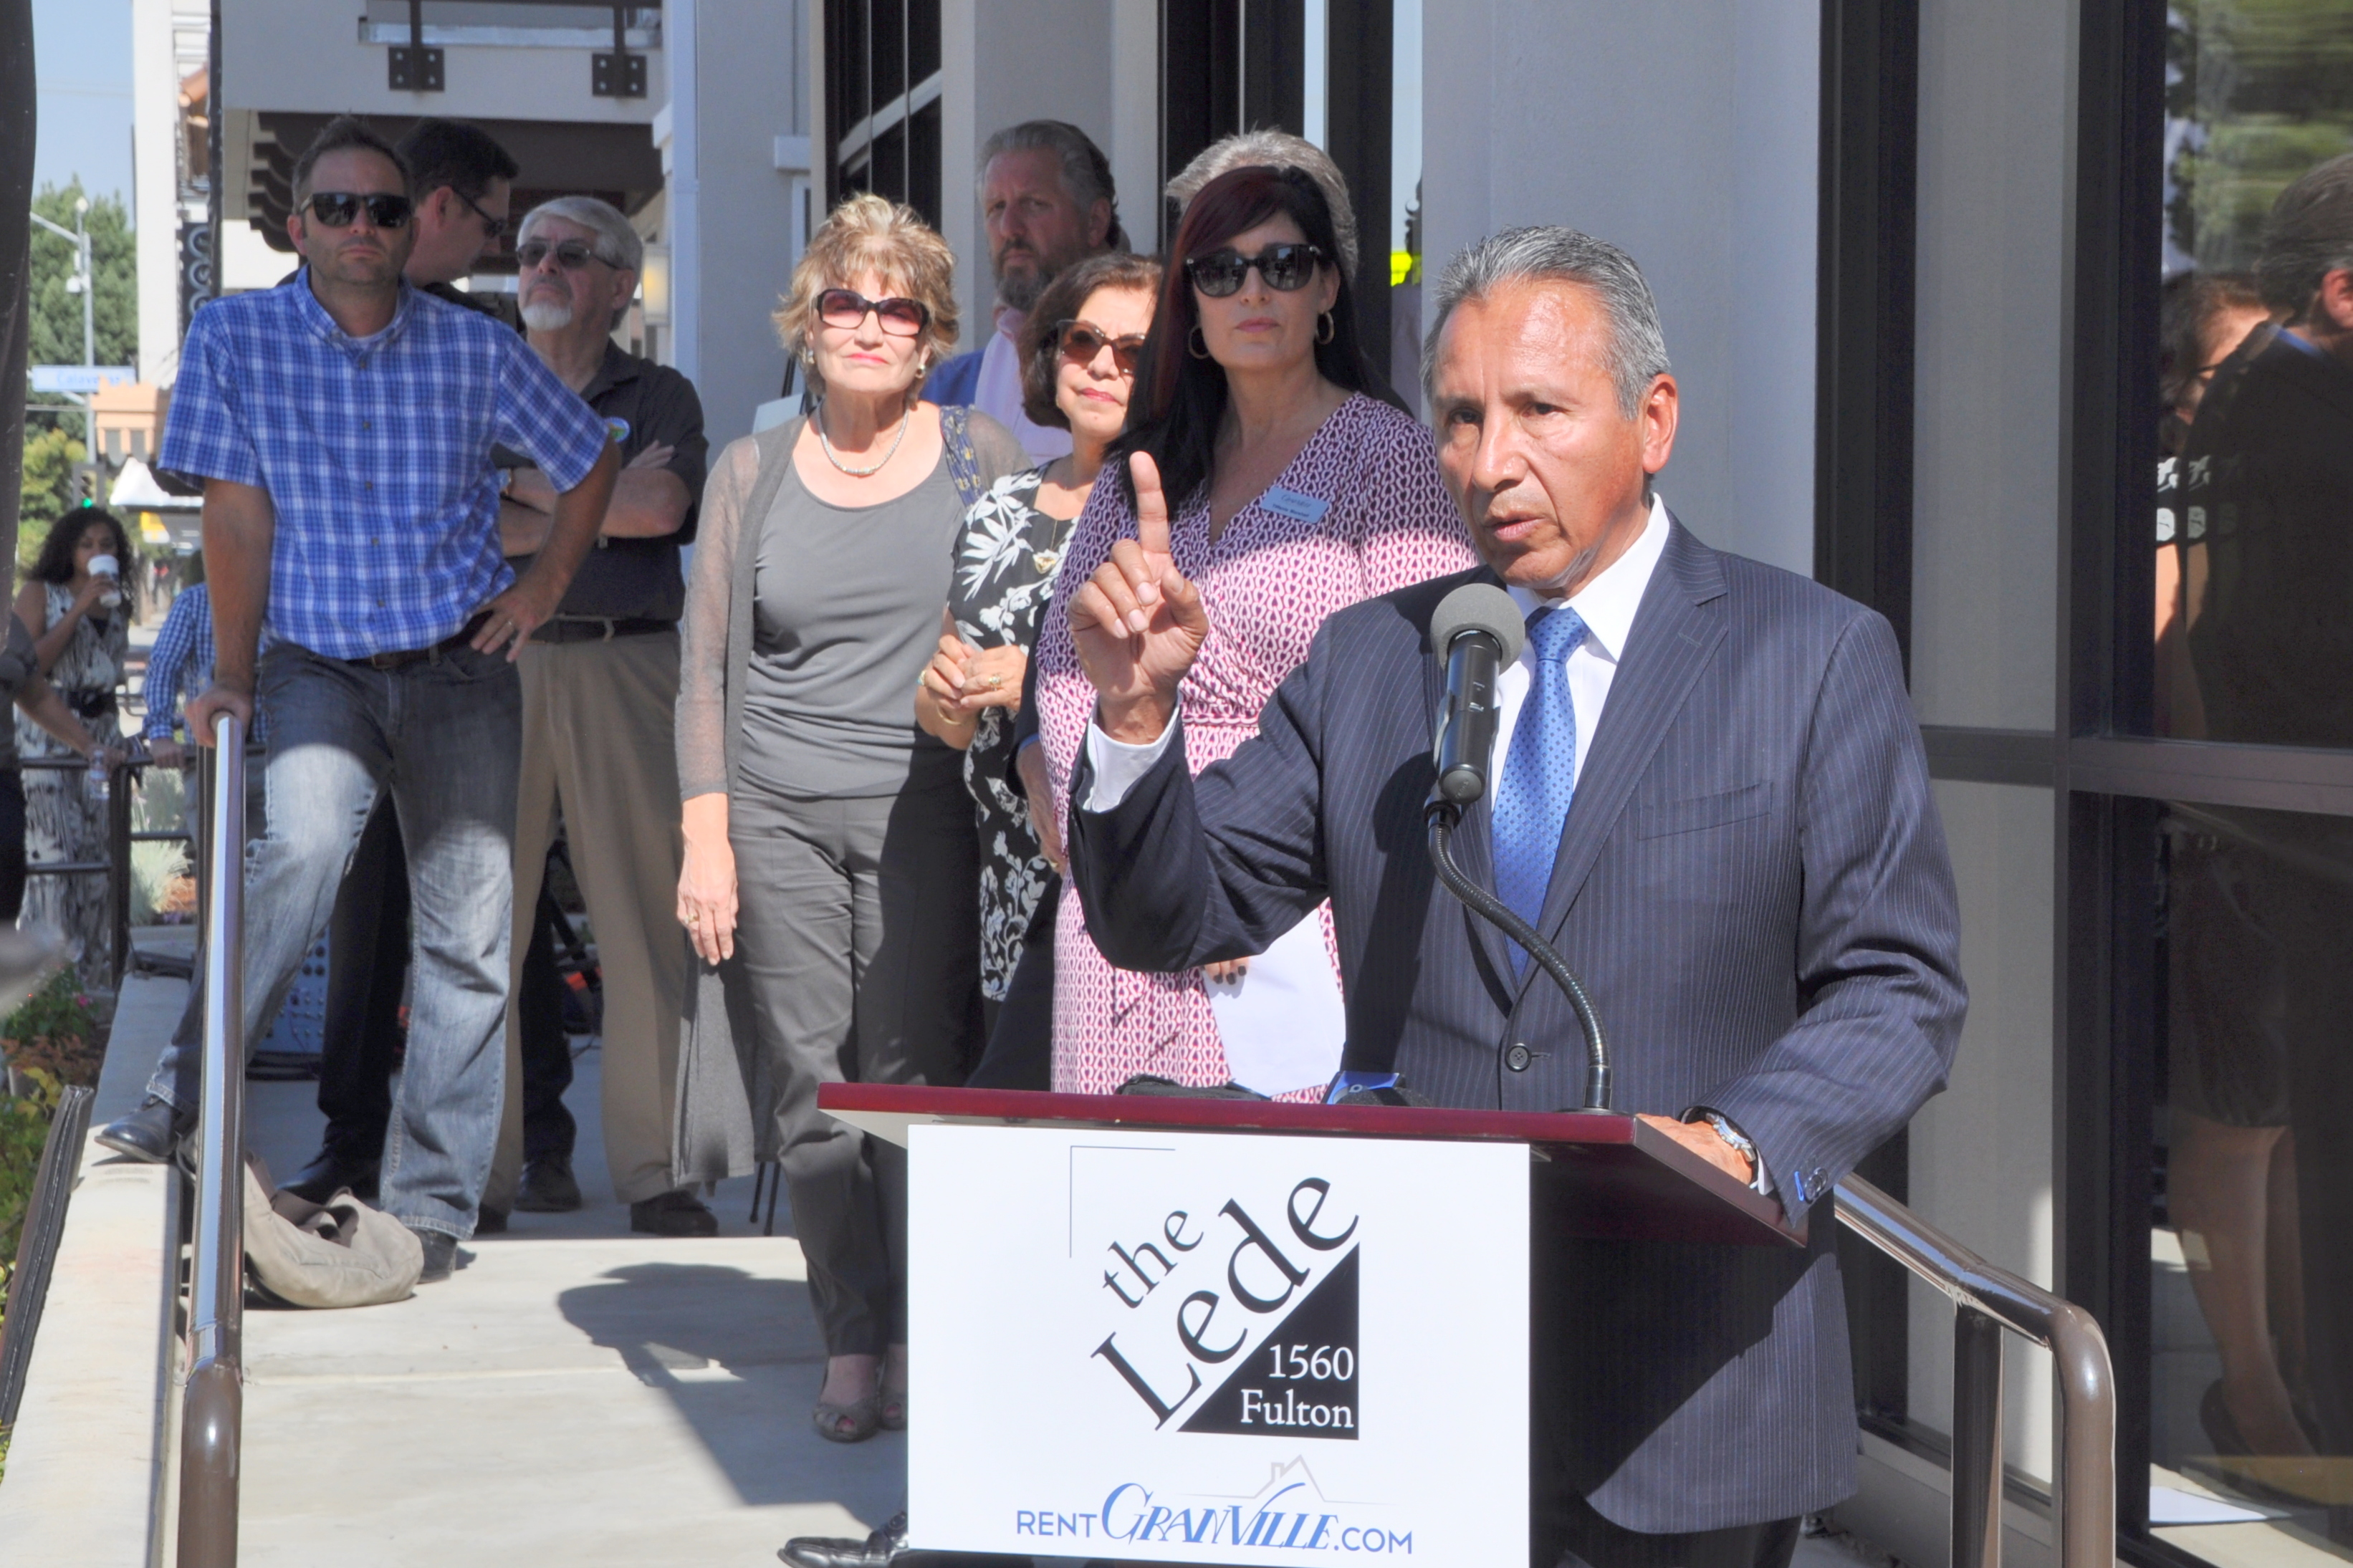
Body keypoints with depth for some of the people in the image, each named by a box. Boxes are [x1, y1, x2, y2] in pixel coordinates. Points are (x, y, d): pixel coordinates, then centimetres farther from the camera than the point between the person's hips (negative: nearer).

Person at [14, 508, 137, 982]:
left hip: (103, 729, 5)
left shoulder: (118, 604, 16)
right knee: (55, 850, -12)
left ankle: (93, 970, 5)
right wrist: (79, 608, -13)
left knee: (99, 848, 0)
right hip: (47, 730, -5)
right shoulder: (40, 593, 2)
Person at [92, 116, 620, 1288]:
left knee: (468, 928, -3)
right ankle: (185, 1098, -25)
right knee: (306, 838, -31)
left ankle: (428, 1201, 4)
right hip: (315, 663, -2)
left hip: (459, 667, 2)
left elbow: (590, 464, 16)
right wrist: (231, 676, -3)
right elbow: (238, 513, -3)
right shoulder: (233, 338, -2)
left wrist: (545, 587, 6)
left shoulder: (479, 351, 1)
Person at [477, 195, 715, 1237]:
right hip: (495, 661, 1)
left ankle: (653, 1170, -1)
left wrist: (519, 483, -2)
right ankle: (483, 1162, 3)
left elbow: (661, 506, -7)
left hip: (627, 668, -1)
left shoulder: (660, 398, 13)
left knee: (646, 918, -5)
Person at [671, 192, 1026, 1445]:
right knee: (806, 1084, 0)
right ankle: (850, 1342, 10)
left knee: (911, 1082, -6)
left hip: (926, 812, -1)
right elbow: (705, 666, 10)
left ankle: (922, 1341, 4)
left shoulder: (984, 461, 8)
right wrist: (704, 836, 2)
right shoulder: (751, 473, 10)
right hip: (776, 814, 2)